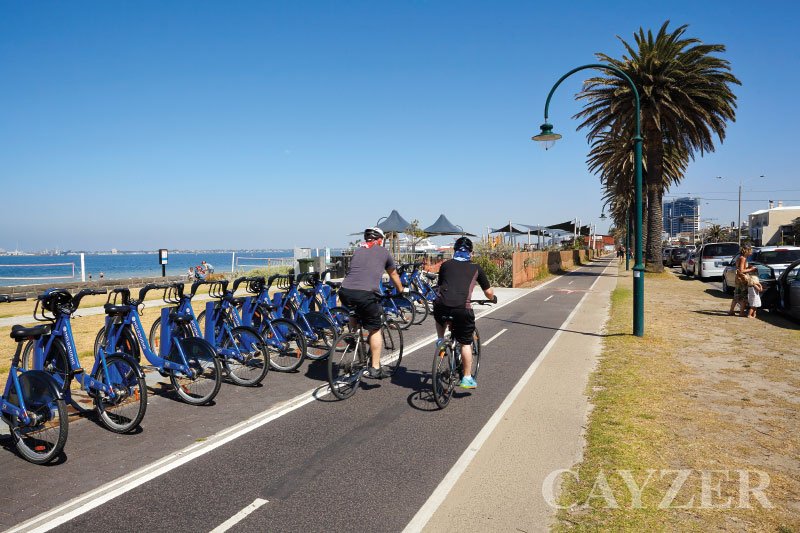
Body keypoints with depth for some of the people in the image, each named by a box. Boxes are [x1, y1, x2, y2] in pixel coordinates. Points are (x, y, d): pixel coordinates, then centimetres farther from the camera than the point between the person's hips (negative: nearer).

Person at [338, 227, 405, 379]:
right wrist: (401, 291, 50)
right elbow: (394, 275, 32)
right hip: (366, 294, -4)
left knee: (354, 311, 38)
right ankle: (375, 368, 12)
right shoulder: (384, 252, 19)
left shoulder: (357, 250, 27)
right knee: (375, 330, 11)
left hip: (345, 292, 4)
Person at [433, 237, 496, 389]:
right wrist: (493, 298, 46)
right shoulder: (476, 268, 18)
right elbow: (488, 292, 24)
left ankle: (440, 340, 25)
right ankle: (467, 378, 17)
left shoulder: (446, 265, 21)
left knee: (440, 318, 39)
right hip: (462, 308, -1)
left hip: (441, 305, 2)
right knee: (465, 343, 14)